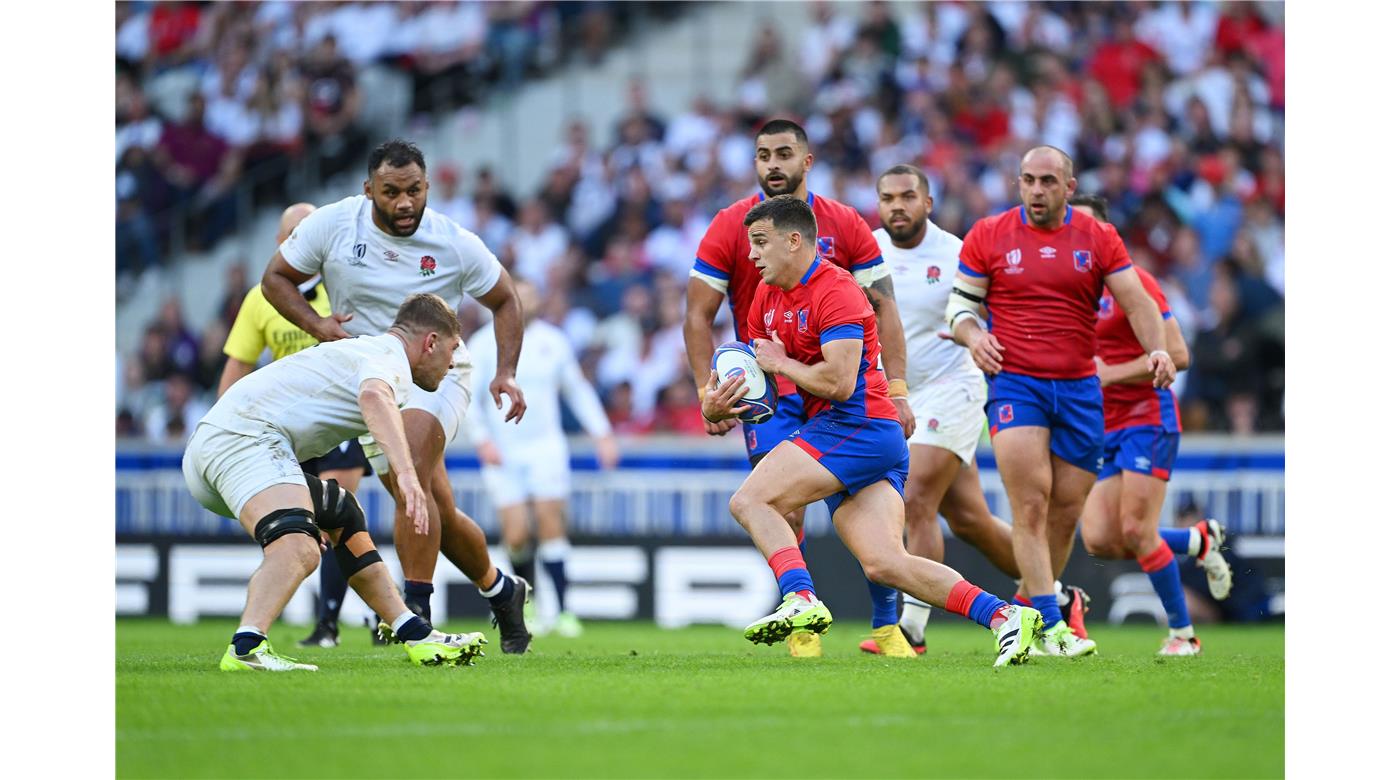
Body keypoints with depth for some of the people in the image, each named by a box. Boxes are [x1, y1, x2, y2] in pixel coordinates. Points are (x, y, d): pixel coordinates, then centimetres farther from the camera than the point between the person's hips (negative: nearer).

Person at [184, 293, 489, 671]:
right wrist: (407, 473, -40)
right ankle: (246, 648, -53)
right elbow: (374, 396, -29)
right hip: (243, 437, -11)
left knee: (343, 513, 26)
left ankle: (415, 635, 28)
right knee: (298, 548, -32)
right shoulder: (391, 356, -4)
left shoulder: (361, 349, 29)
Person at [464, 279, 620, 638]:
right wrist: (482, 440, -13)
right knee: (517, 533, -9)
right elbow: (468, 397, -1)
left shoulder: (553, 341, 8)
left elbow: (578, 390, 18)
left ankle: (563, 611, -9)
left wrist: (602, 434, 12)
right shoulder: (483, 344, 0)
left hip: (546, 447, 1)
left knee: (550, 523, -11)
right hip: (502, 453, -1)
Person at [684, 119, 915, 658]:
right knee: (784, 512, -8)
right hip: (768, 392, -1)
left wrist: (896, 389, -3)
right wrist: (708, 393, -8)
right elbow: (698, 316, 1)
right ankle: (801, 627, 6)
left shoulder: (846, 225, 3)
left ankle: (887, 625, 9)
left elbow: (882, 308, 5)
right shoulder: (730, 227, -1)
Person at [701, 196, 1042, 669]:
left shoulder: (835, 291, -12)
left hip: (858, 427, -9)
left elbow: (838, 382, -21)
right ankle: (1003, 616, -12)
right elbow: (757, 369, 24)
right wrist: (716, 405, 3)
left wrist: (781, 363, -8)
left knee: (750, 501, -16)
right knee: (885, 565, -6)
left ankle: (802, 601, -29)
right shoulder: (767, 297, 16)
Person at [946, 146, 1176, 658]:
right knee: (1031, 505, -16)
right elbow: (960, 299, 9)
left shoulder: (1098, 239, 6)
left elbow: (1135, 300, 1)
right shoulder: (988, 235, 3)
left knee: (1066, 513, 5)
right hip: (1014, 383, -3)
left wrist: (1156, 348, -17)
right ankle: (1049, 627, -20)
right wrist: (972, 334, -12)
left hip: (1079, 386, 3)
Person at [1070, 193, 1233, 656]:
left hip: (1146, 418, -7)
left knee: (1136, 532, -13)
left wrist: (1111, 374, -18)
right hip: (1101, 428, 7)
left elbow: (1177, 354, -14)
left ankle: (1183, 633, 4)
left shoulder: (1131, 282, -10)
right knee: (1099, 541, -5)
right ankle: (1200, 540, 20)